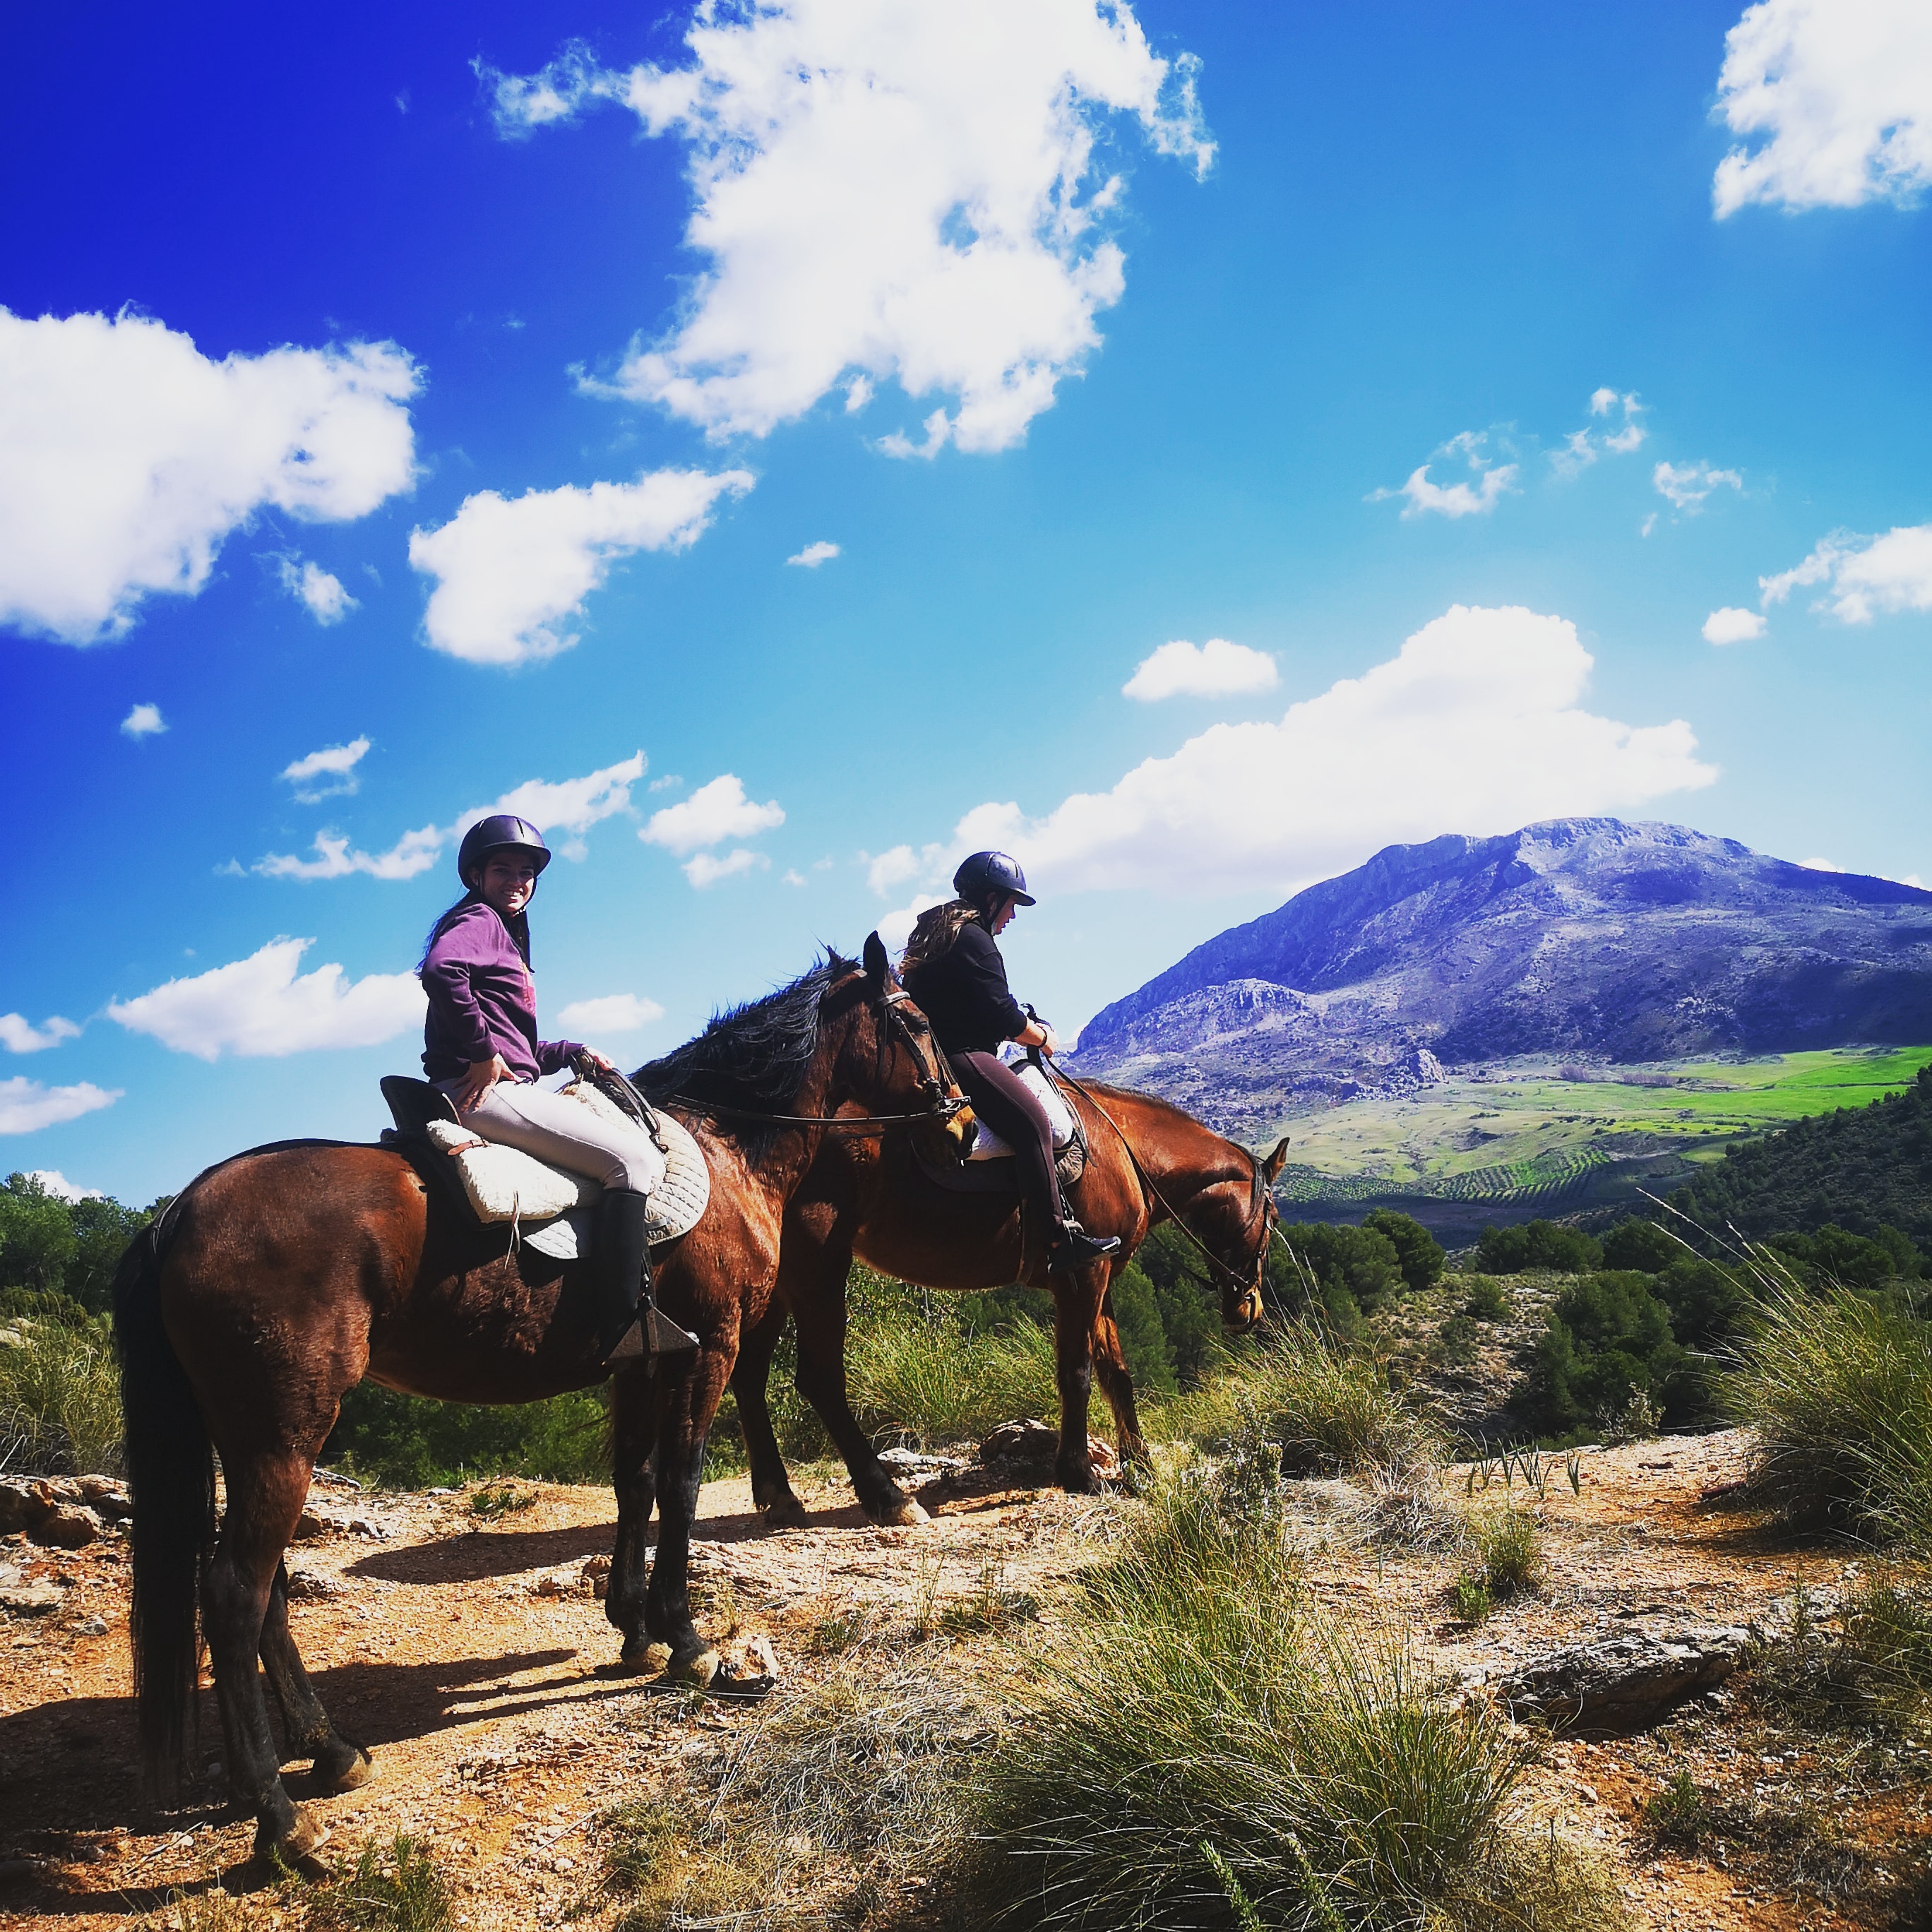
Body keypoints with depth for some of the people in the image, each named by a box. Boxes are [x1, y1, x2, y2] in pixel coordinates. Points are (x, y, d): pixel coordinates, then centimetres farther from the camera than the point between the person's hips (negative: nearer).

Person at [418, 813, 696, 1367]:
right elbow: (441, 969, -28)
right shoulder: (478, 921, -3)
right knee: (632, 1159, -18)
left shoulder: (502, 930, 27)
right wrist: (484, 1053, -22)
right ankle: (626, 1321, -22)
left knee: (646, 1155, 14)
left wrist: (572, 1052, 13)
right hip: (483, 1091, -11)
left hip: (505, 1087, 11)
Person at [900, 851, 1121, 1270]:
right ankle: (1060, 1237, -27)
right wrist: (1042, 1038, 4)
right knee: (1032, 1120, -21)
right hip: (961, 1058, -12)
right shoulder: (974, 938, -12)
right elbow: (1002, 1016, -14)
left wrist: (1025, 1026, 24)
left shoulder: (937, 930, 21)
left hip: (933, 1054, 12)